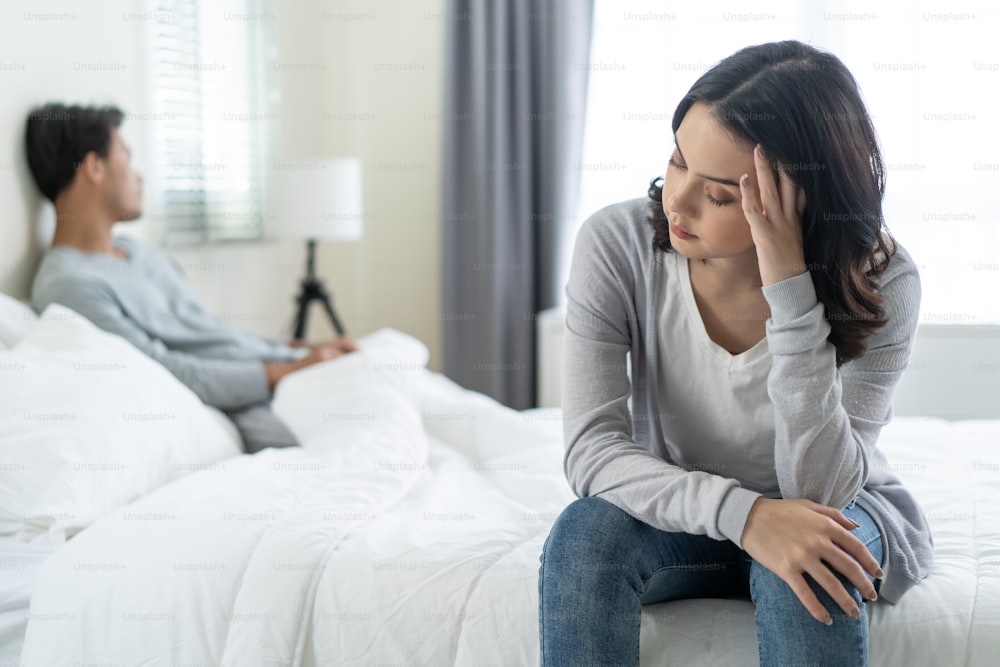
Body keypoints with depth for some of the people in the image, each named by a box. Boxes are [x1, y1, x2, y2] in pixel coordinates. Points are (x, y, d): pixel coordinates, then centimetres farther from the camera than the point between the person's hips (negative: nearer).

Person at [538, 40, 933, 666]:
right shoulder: (617, 243, -20)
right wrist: (742, 512, -41)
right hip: (681, 515, 1)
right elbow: (592, 450, -24)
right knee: (586, 531, -30)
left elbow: (819, 488, -29)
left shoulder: (879, 284, -23)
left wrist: (789, 287, -38)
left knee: (815, 562, -34)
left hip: (844, 524, -1)